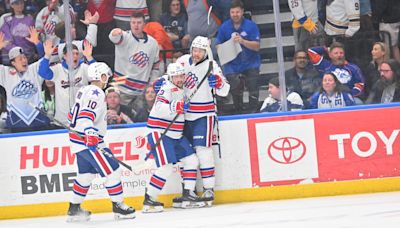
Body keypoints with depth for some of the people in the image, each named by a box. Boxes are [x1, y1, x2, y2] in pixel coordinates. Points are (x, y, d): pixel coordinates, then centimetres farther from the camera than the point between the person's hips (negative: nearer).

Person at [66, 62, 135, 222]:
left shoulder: (84, 91, 15)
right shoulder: (96, 93, -15)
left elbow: (73, 115, 25)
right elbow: (86, 115, -28)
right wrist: (91, 134, -38)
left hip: (79, 141, 10)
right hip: (88, 141, -10)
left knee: (86, 174, 17)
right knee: (112, 170, -6)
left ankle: (74, 209, 20)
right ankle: (118, 206, 0)